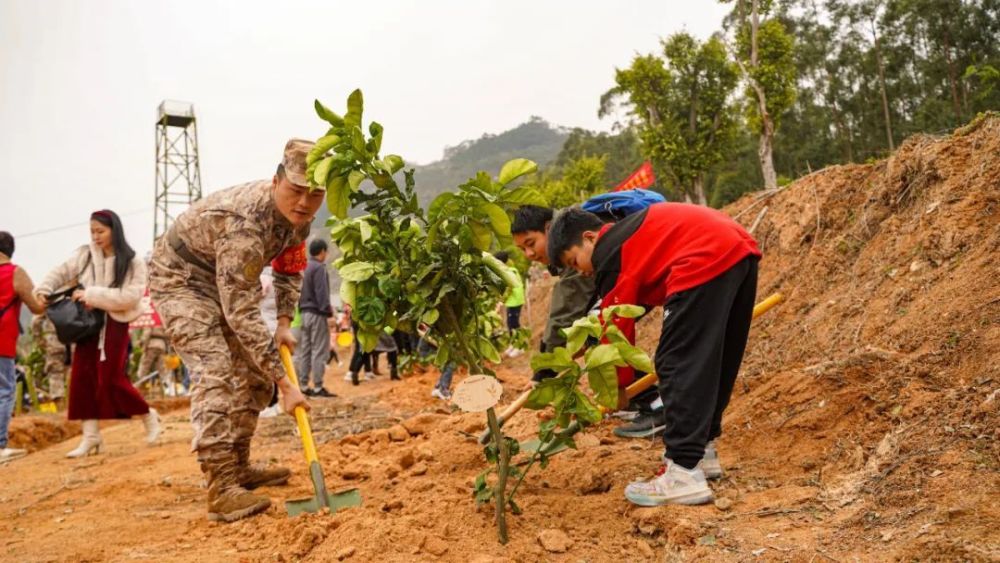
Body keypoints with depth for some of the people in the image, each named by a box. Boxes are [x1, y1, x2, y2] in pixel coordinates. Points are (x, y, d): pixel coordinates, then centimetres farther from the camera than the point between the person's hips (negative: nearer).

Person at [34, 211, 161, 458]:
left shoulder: (133, 263, -7)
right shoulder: (84, 255, 4)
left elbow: (129, 296, -17)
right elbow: (60, 273, 11)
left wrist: (92, 294, -20)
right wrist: (43, 291, -7)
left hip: (115, 324, -5)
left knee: (112, 380, -6)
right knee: (82, 377, 1)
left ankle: (149, 417, 17)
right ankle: (90, 436, 9)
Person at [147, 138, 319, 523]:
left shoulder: (298, 215, -12)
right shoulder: (245, 224, -38)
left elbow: (290, 267, 8)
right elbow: (242, 315, -39)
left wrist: (284, 323, -4)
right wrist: (285, 384, -38)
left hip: (223, 282, 9)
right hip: (179, 278, -9)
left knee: (252, 373, 7)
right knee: (215, 374, -22)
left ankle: (238, 467, 19)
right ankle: (221, 489, -22)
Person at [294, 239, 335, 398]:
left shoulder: (303, 267, 13)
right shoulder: (319, 268, -11)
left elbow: (299, 291, 15)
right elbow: (322, 293, -17)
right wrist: (328, 311, -16)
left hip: (303, 312, 8)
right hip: (316, 313, -8)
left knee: (303, 351, 9)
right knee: (319, 351, -4)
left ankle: (303, 386, 12)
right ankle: (318, 387, -4)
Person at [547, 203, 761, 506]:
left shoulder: (610, 255, 1)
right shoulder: (631, 232, 28)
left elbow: (617, 326, 4)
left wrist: (617, 386, 13)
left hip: (706, 262, -11)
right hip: (740, 248, 11)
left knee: (678, 365, -7)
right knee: (714, 361, 18)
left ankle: (684, 474, -8)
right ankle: (703, 450, 30)